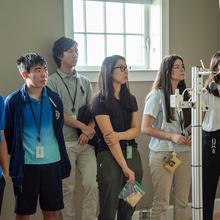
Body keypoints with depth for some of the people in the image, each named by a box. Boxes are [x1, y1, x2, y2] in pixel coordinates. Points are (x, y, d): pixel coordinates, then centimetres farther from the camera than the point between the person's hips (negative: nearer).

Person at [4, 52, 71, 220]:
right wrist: (16, 156, 3)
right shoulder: (13, 101, -7)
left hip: (53, 162, 3)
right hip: (25, 164, -3)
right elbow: (7, 134, -2)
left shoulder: (54, 99, 3)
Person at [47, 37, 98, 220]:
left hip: (86, 142, 4)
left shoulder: (85, 82, 13)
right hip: (65, 142, -3)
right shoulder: (52, 81, -1)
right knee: (68, 188, 4)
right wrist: (83, 127, -9)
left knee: (91, 184, -1)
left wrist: (90, 130, -10)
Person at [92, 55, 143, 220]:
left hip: (132, 154, 5)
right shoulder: (100, 101, -7)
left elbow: (137, 129, 5)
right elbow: (108, 137, -13)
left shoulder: (130, 99, 12)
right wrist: (125, 168, -16)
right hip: (110, 157, -5)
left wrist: (119, 135, -17)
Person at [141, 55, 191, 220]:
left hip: (184, 152, 5)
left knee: (182, 201, 9)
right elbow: (145, 128, -9)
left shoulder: (185, 95, 11)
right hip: (163, 154, -5)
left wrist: (192, 136, -2)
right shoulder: (157, 95, -6)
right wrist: (172, 136, -18)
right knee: (161, 202, 0)